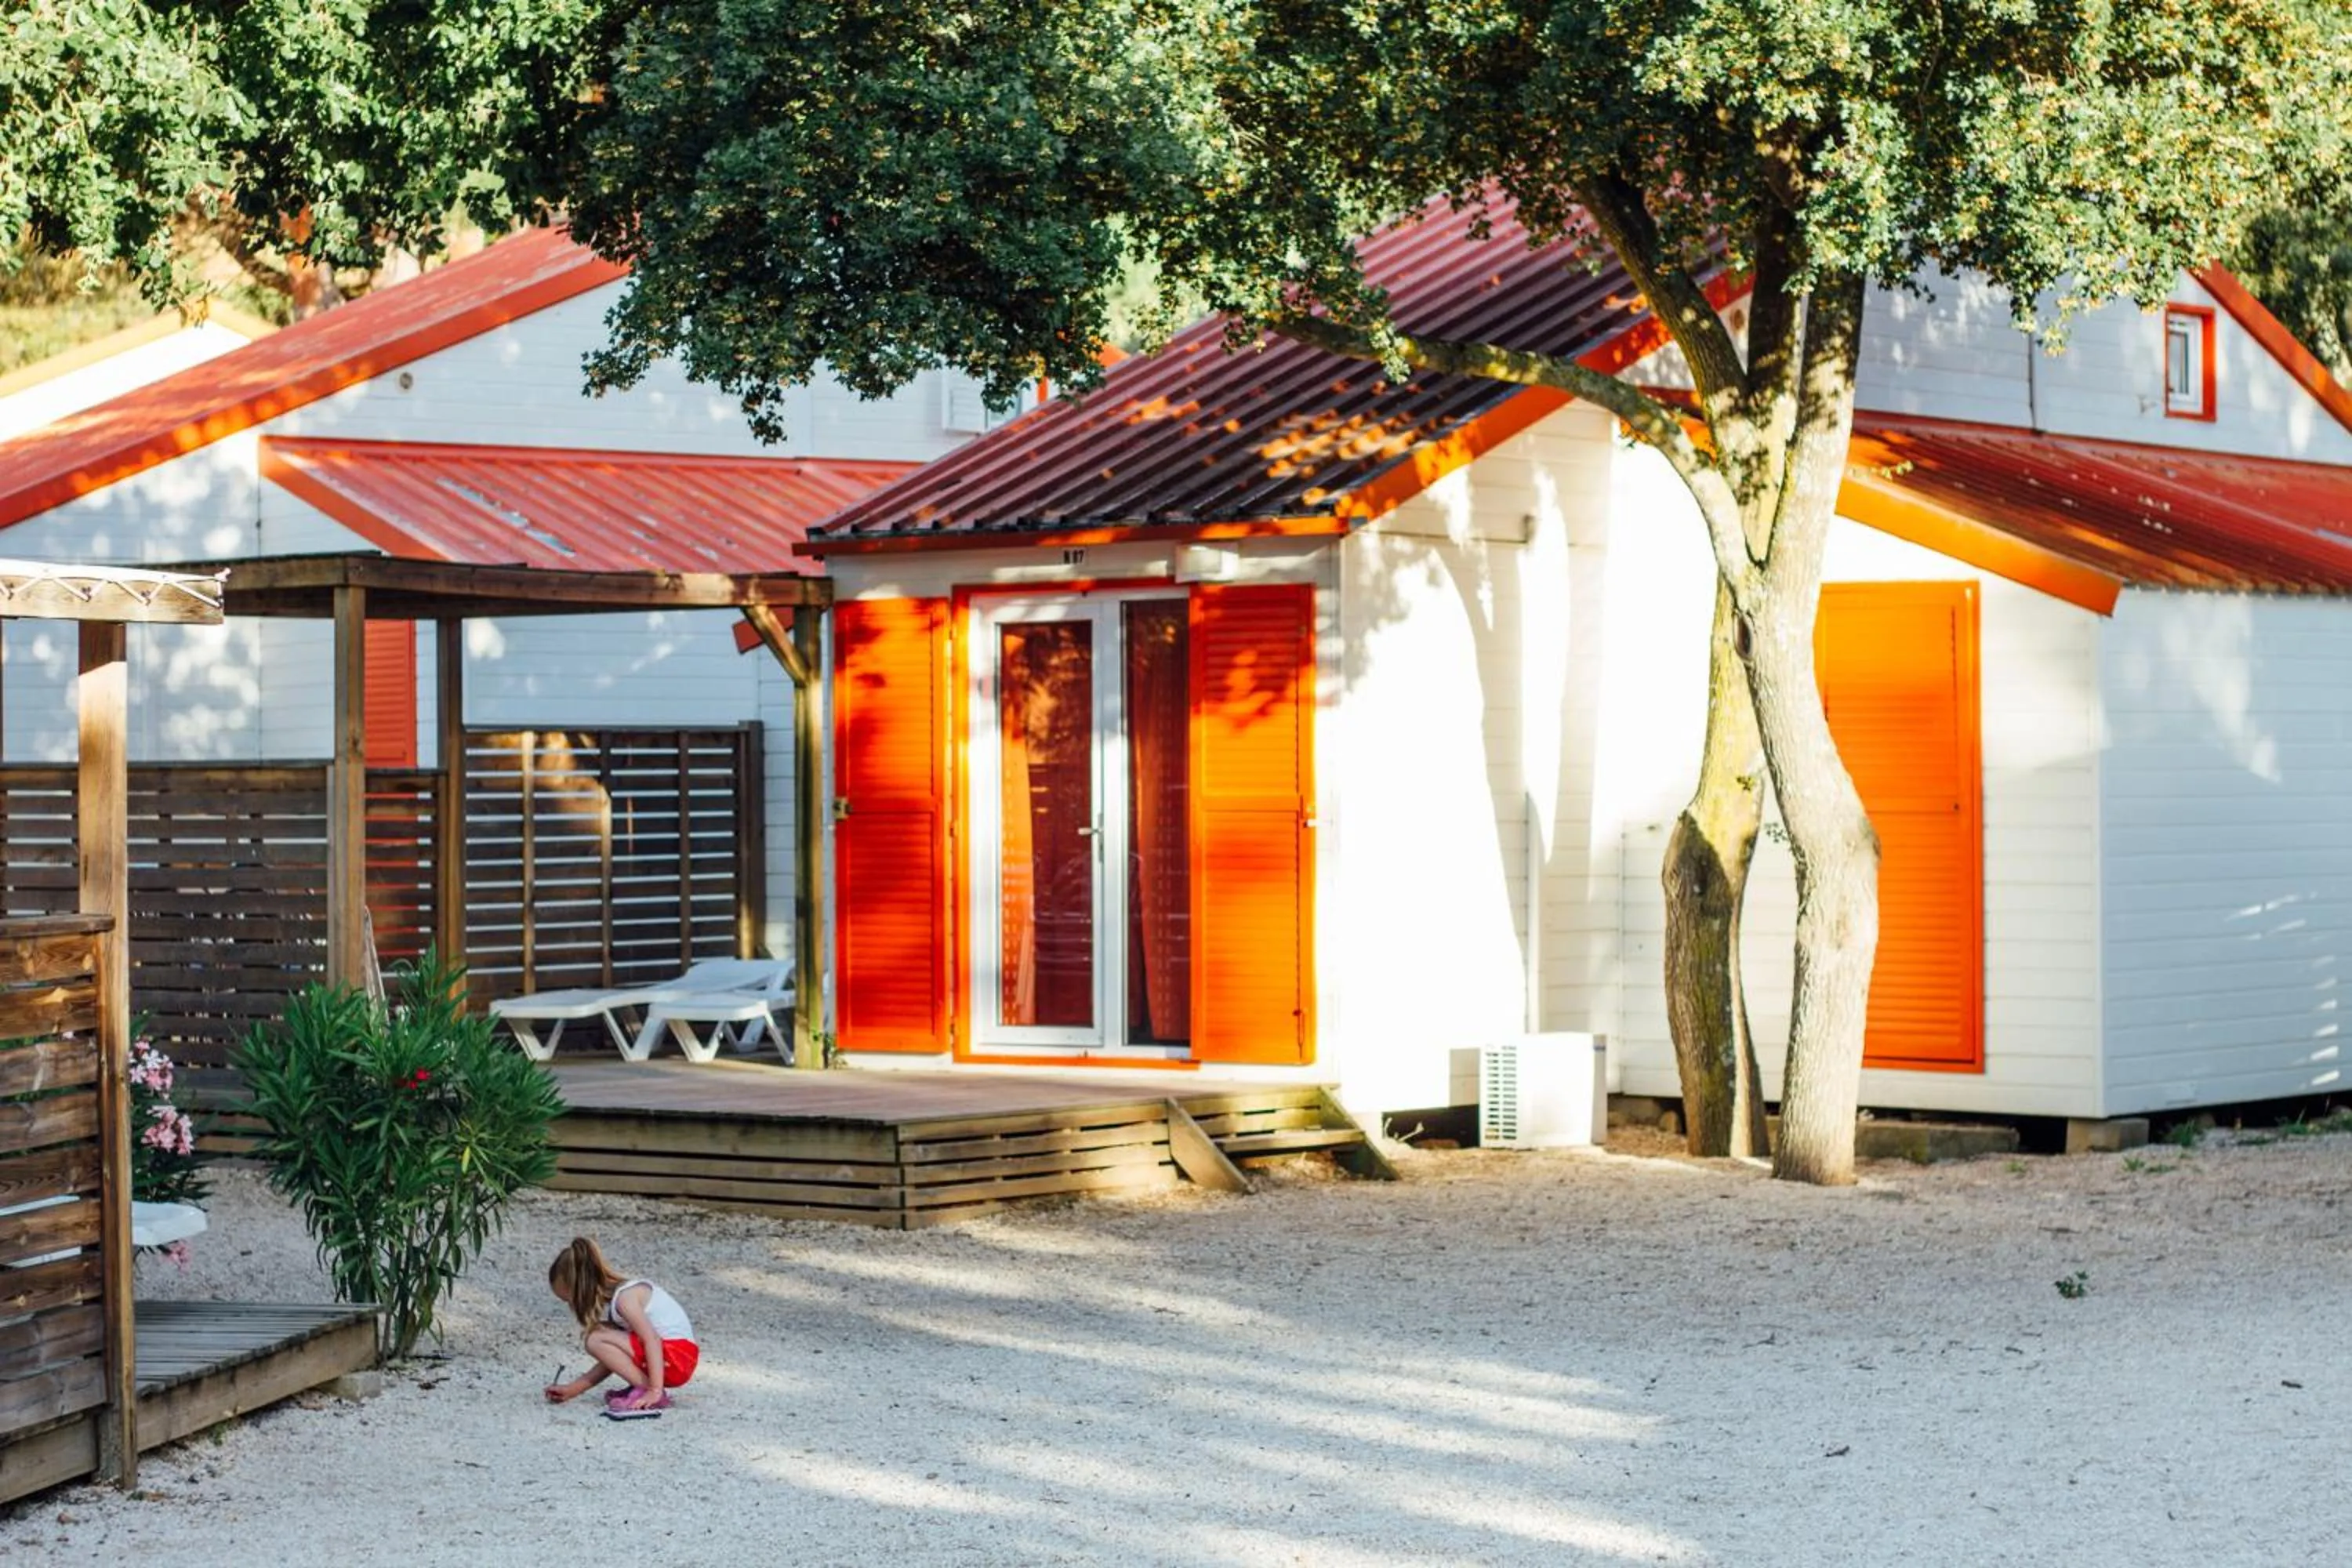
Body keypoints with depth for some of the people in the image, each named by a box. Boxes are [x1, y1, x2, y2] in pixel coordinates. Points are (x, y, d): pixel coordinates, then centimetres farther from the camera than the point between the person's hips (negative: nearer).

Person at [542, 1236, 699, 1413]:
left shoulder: (624, 1297, -13)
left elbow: (652, 1339, -24)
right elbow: (611, 1361, 18)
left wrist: (654, 1390, -30)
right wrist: (572, 1390, 17)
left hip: (678, 1357, -10)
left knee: (596, 1341, -14)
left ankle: (647, 1390, -16)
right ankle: (645, 1386, 4)